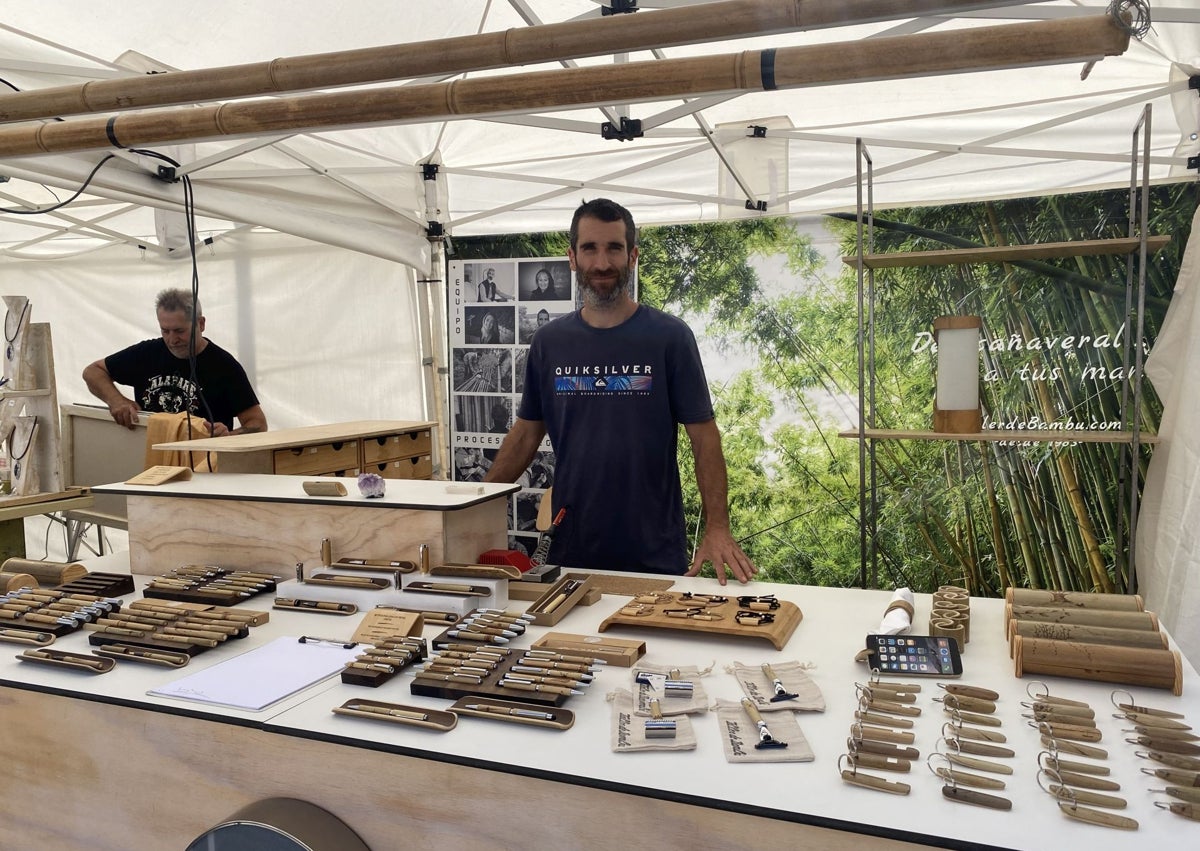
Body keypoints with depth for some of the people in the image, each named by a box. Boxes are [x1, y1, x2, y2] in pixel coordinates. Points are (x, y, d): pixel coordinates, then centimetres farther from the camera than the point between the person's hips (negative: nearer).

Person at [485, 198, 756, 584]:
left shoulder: (670, 336, -6)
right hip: (569, 550, 3)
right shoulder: (549, 341, 4)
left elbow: (703, 435, -6)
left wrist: (717, 528, -15)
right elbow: (526, 433, 9)